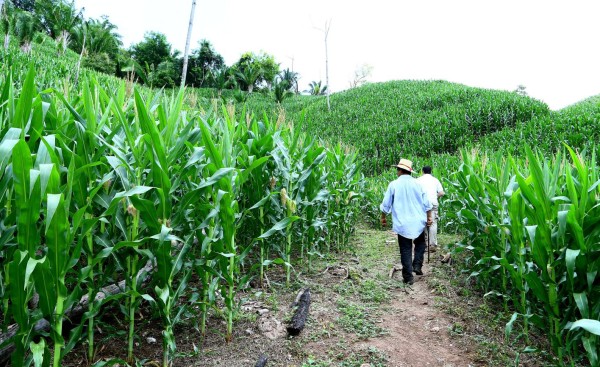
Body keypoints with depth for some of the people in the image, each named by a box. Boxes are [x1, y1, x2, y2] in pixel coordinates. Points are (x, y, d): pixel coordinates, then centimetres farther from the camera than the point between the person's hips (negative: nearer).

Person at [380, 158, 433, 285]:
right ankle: (417, 265, 12)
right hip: (419, 222, 2)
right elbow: (426, 203, 5)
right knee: (420, 243, 25)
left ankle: (408, 277, 9)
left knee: (406, 249, 6)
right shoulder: (417, 183, 1)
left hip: (402, 224, -2)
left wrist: (383, 218, 13)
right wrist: (429, 217, 16)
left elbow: (386, 204, -1)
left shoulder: (394, 184, -5)